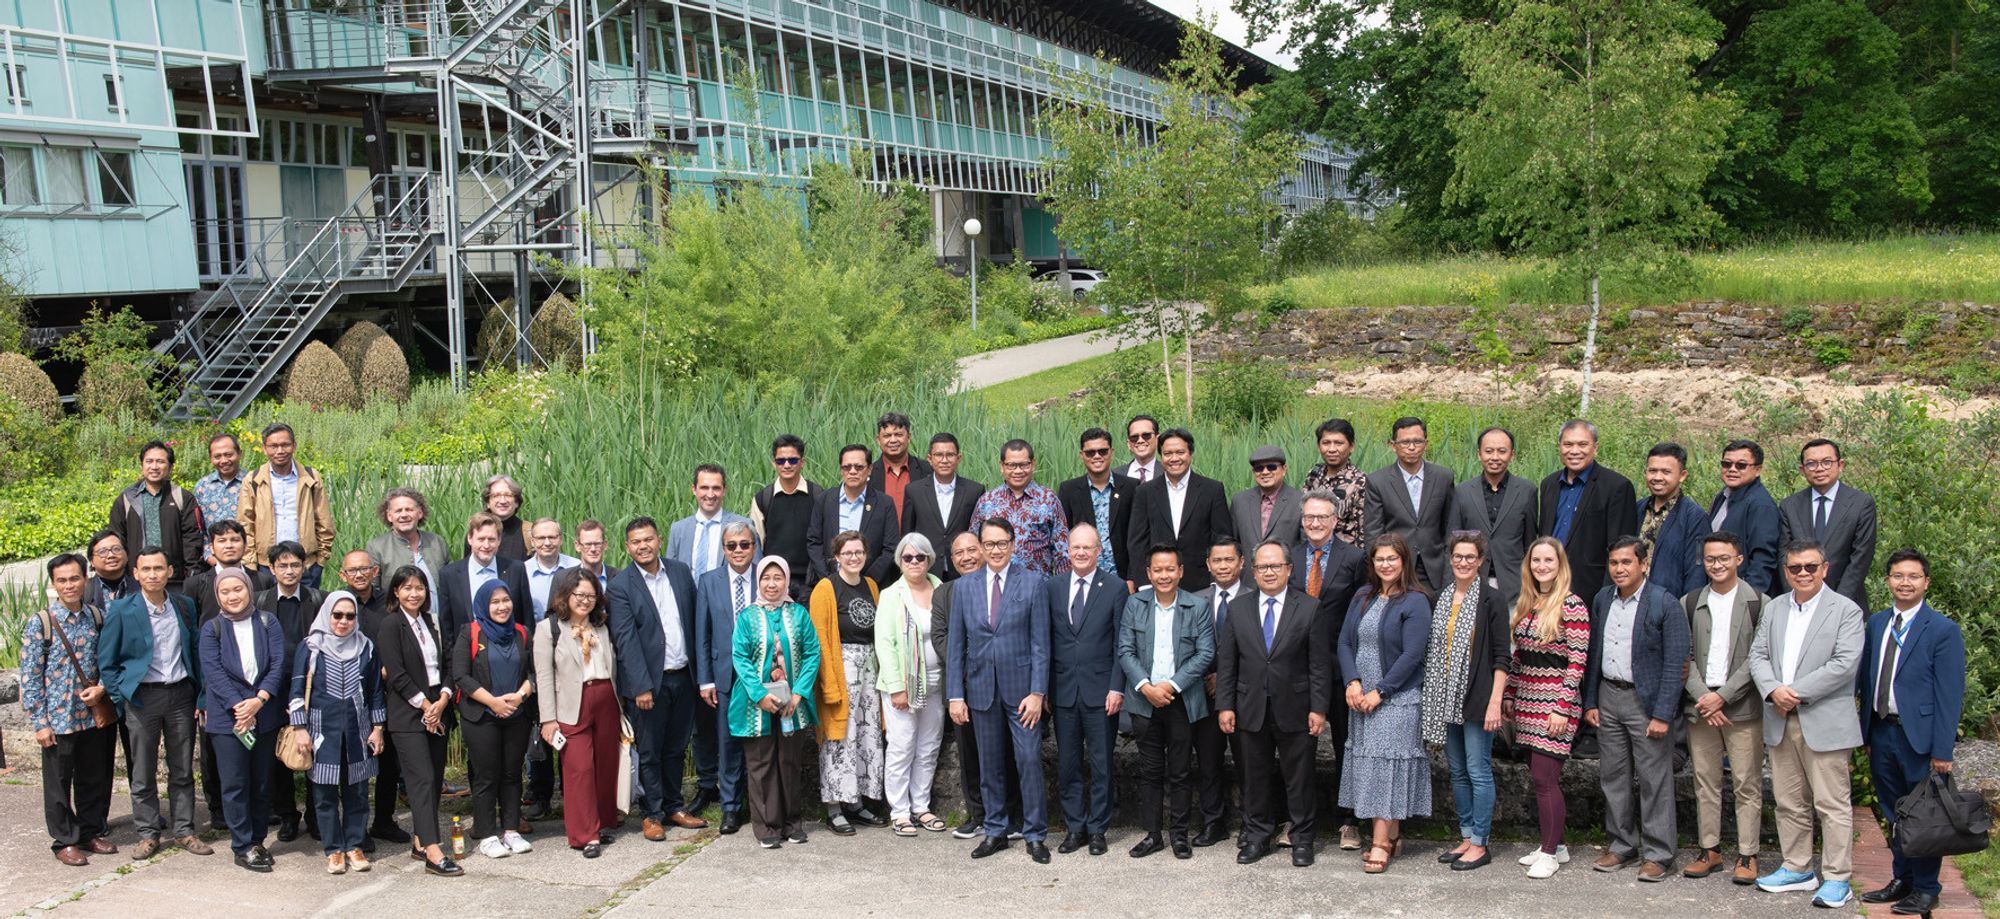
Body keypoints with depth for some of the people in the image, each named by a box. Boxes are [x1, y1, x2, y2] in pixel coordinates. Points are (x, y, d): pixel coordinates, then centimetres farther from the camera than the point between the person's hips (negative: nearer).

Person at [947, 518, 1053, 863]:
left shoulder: (1032, 583, -2)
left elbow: (1040, 642, -4)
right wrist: (955, 695, 1)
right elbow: (956, 645, 6)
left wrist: (1037, 692, -10)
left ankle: (1035, 835, 9)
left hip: (1021, 687, -3)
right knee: (989, 764, 10)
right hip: (981, 688, 3)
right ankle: (995, 831, 22)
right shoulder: (963, 587, 6)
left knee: (1029, 761, -3)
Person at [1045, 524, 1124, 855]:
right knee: (1067, 764, 9)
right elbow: (1045, 642, 6)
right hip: (1063, 691, 3)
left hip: (1100, 691, -2)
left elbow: (1121, 645, -3)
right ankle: (1074, 827, 20)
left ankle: (1097, 829, 16)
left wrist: (1116, 688, -9)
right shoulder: (1051, 587, 5)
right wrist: (1043, 689, 3)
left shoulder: (1115, 588, -2)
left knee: (1100, 764, 5)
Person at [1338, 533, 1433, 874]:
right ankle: (1392, 835, 16)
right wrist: (1353, 683, -7)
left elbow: (1412, 655, -13)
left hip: (1397, 698, -6)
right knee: (1369, 765, 7)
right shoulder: (1363, 597, 10)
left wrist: (1379, 692, -15)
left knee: (1387, 764, -7)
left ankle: (1380, 844, -5)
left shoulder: (1415, 602, -7)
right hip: (1361, 698, 6)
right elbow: (1345, 642, 8)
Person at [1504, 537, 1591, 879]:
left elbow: (1577, 661, -13)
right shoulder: (1525, 603, 12)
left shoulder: (1572, 605, -10)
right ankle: (1554, 845, 21)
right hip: (1527, 703, 7)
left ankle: (1550, 853, 3)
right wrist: (1509, 695, 14)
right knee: (1540, 777, 10)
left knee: (1545, 778, -7)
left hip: (1555, 705, -7)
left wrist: (1562, 708, -16)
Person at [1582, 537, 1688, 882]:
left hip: (1646, 700, -6)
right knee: (1613, 776, 11)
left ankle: (1658, 854, 9)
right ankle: (1622, 845, 23)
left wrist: (1663, 715, -16)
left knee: (1654, 781, -1)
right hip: (1608, 696, 6)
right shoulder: (1602, 600, 8)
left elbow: (1674, 665, -12)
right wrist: (1590, 702, 10)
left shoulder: (1665, 605, -10)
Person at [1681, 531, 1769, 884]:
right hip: (1700, 705, 3)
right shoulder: (1689, 603, 9)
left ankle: (1747, 855, 7)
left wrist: (1723, 696, -11)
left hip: (1743, 707, -3)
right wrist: (1702, 696, -7)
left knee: (1748, 784, 0)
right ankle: (1710, 850, 16)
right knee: (1705, 782, 8)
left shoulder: (1759, 603, -1)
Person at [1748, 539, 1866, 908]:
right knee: (1788, 802, 13)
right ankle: (1797, 869, 24)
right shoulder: (1775, 608, 12)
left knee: (1833, 804, -2)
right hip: (1781, 722, 6)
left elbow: (1844, 664, -14)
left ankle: (1836, 878, 6)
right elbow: (1758, 655, 8)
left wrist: (1797, 693, -16)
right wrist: (1773, 689, -11)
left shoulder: (1846, 611, -5)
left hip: (1824, 723, -6)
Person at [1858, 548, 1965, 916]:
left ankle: (1926, 889, 16)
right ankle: (1901, 880, 27)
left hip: (1920, 737, -5)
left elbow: (1949, 695, -10)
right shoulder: (1876, 623, 10)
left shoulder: (1943, 630, -7)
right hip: (1882, 733, 5)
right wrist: (1866, 731, 9)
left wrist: (1942, 750, -13)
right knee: (1895, 815, 15)